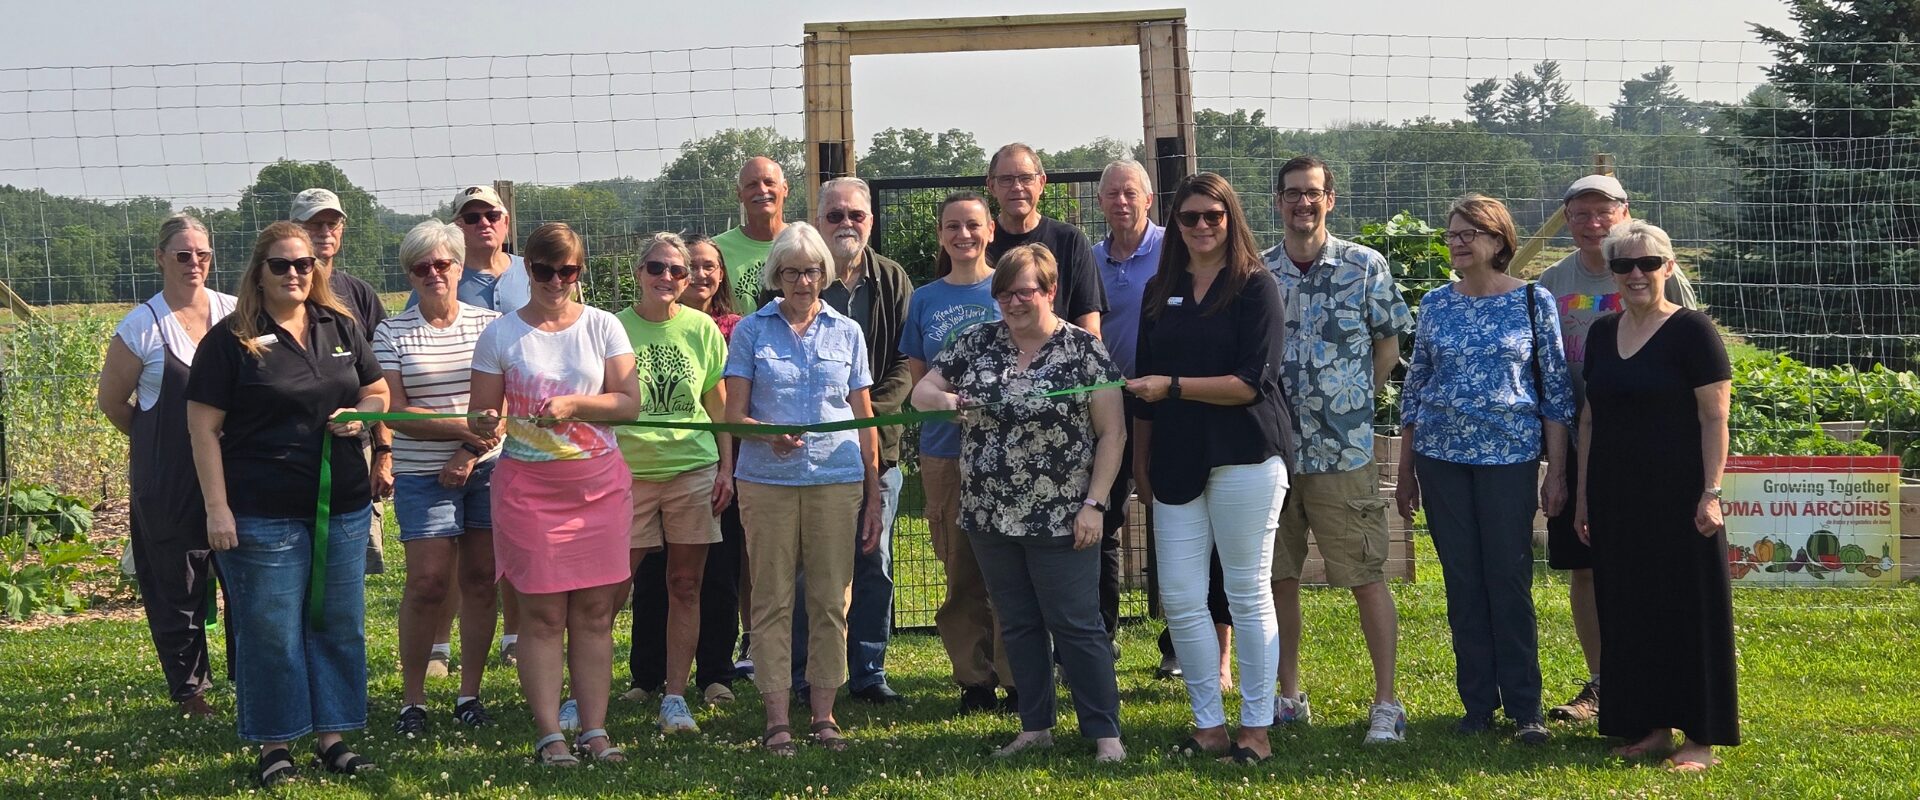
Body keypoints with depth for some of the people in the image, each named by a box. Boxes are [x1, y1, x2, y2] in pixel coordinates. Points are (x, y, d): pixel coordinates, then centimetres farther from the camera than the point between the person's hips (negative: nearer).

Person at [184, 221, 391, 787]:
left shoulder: (341, 328, 9)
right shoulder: (231, 339, -4)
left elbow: (378, 392, 19)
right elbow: (203, 428, -6)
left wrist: (361, 414, -5)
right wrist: (217, 507, -12)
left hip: (343, 507, 4)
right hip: (263, 515, -4)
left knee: (339, 624, 10)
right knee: (269, 630, 1)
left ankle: (332, 735, 21)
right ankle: (274, 746, 13)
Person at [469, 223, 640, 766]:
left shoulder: (602, 327, 7)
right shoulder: (501, 334, 4)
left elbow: (629, 402, 0)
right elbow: (480, 414, 4)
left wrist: (575, 404, -15)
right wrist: (484, 425, -19)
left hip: (600, 483, 2)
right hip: (529, 486, -2)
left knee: (595, 611, 2)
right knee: (543, 613, -3)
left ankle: (595, 731, 8)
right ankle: (549, 735, 1)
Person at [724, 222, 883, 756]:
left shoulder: (846, 333, 11)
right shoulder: (751, 330, 6)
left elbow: (864, 419, 13)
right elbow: (734, 413, 3)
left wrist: (874, 497, 9)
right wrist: (770, 434, -19)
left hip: (837, 480, 1)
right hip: (767, 481, -1)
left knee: (831, 600, 2)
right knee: (772, 601, 0)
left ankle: (824, 715, 10)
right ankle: (776, 719, 4)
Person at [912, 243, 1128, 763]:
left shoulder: (1084, 350, -5)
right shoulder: (977, 344, 7)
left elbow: (1113, 432, -6)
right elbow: (920, 392, 11)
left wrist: (1094, 504, -12)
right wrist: (941, 398, -14)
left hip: (1061, 521, -5)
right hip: (990, 517, 5)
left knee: (1077, 626, -2)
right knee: (1018, 625, 12)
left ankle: (1105, 732, 5)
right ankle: (1035, 727, 22)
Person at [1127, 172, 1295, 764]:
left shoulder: (1256, 288, -3)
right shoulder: (1160, 292, 13)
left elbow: (1252, 383, -12)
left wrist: (1173, 387, -16)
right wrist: (1143, 462, 15)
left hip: (1244, 456, -5)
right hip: (1176, 460, 5)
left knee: (1248, 594, 2)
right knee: (1179, 598, 3)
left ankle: (1256, 728, 9)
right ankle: (1209, 725, 13)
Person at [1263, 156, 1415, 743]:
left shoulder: (1365, 267, -1)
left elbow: (1390, 342, 6)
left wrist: (1352, 400, 1)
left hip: (1343, 450, -3)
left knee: (1365, 576, -2)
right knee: (1277, 576, 10)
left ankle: (1387, 702, 6)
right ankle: (1289, 695, 22)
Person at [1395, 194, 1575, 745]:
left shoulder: (1533, 302, 0)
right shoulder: (1435, 305, 8)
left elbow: (1556, 390, 0)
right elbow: (1415, 388, 13)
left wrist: (1557, 472, -5)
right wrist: (1405, 471, 11)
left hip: (1509, 455, -3)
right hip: (1441, 456, 3)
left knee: (1510, 580, -3)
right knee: (1462, 582, 6)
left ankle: (1524, 708, 5)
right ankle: (1478, 703, 15)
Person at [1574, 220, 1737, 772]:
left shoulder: (1691, 331, -7)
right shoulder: (1602, 333, 10)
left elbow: (1715, 419, -10)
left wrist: (1711, 492, -16)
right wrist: (1584, 492, 12)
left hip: (1675, 497, -6)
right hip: (1616, 496, 6)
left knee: (1687, 610, 0)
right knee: (1628, 612, 9)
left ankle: (1701, 736, 6)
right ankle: (1651, 725, 19)